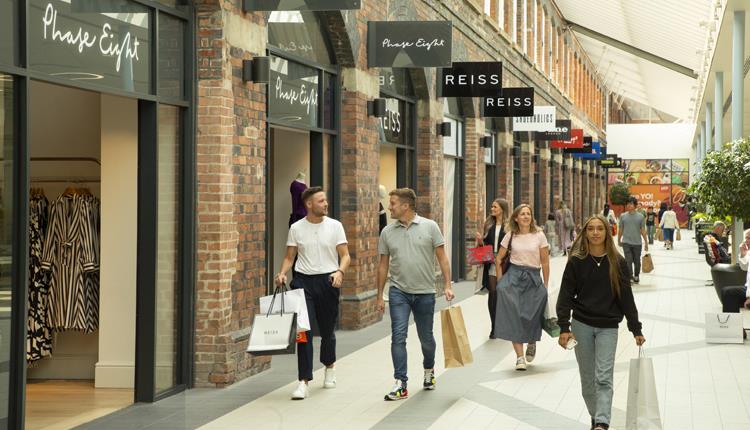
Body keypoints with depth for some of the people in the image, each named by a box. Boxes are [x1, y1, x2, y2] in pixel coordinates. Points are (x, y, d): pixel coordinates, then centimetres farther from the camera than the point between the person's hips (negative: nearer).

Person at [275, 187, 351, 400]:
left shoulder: (334, 226, 1)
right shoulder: (296, 228, 4)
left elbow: (345, 256, 0)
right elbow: (289, 257, 9)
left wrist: (340, 272, -20)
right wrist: (282, 273, -10)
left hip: (328, 281, 0)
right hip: (303, 281, 0)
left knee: (327, 330, 12)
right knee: (304, 330, -9)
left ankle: (329, 367, 40)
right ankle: (304, 381, -10)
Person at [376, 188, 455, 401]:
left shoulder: (430, 227, -3)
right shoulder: (387, 232, 2)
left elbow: (442, 257, -2)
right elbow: (383, 265, 8)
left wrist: (447, 285, -10)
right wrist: (379, 296, 8)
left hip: (425, 293, -1)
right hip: (399, 292, 1)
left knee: (426, 337, 12)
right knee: (398, 336, -11)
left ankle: (429, 370, 39)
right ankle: (400, 384, -9)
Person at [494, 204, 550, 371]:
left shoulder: (539, 235, 2)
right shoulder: (510, 236, 4)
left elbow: (545, 262, 5)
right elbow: (499, 259, 11)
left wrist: (545, 285, 4)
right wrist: (501, 280, 6)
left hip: (533, 277, 0)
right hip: (513, 276, 0)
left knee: (532, 316, -4)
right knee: (513, 316, -8)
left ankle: (532, 342, 30)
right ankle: (520, 356, -7)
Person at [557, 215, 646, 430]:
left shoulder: (618, 263, 0)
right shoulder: (576, 261, -1)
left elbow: (626, 297, 4)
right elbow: (565, 295, -2)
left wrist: (636, 329, 4)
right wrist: (564, 327, -11)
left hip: (608, 327, -1)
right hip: (582, 325, 1)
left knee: (604, 377, -11)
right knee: (588, 379, 8)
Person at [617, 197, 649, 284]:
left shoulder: (640, 217, 1)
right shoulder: (623, 216, 3)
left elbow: (643, 230, 2)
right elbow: (620, 230, 11)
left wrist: (646, 242, 2)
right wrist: (619, 240, 17)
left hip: (637, 243, 0)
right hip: (626, 242, 0)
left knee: (637, 261, 11)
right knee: (628, 260, -9)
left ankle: (636, 276, 29)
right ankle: (630, 277, -8)